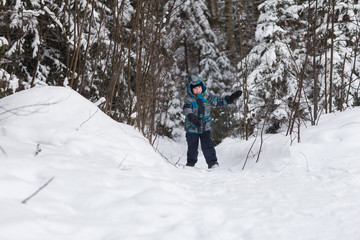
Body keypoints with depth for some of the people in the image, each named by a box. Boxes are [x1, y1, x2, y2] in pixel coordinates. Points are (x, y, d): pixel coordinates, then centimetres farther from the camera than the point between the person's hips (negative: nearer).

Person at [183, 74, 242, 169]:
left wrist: (230, 98, 0)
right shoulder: (189, 99, -8)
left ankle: (212, 162, -6)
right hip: (192, 128, -2)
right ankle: (190, 163, 20)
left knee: (207, 145, -9)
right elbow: (187, 110, -25)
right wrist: (192, 118, -44)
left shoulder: (207, 97, 3)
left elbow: (219, 101, 11)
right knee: (192, 147, 5)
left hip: (205, 127, 2)